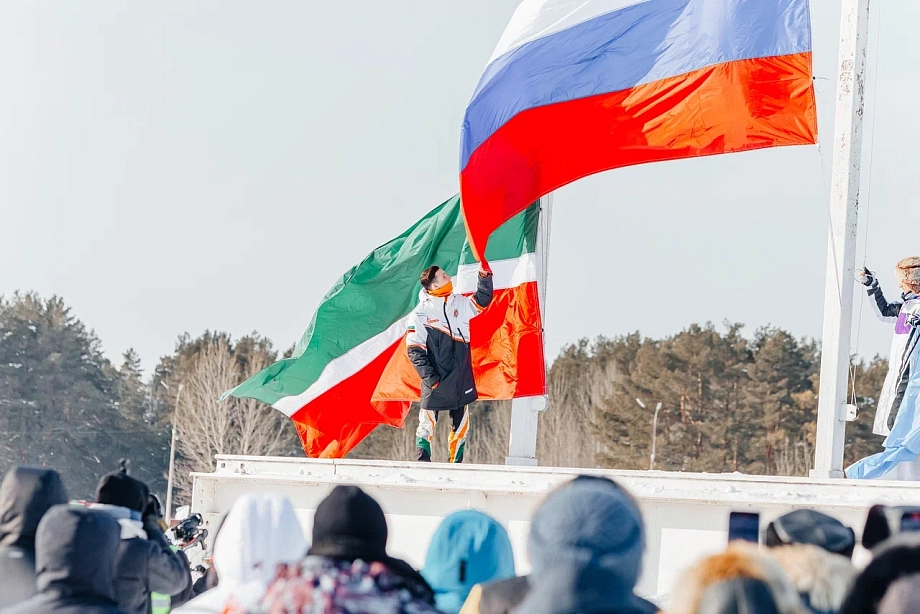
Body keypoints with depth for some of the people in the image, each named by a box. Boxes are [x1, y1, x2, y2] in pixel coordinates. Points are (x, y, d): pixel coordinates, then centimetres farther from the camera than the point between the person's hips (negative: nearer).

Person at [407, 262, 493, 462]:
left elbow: (482, 300, 20)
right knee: (427, 425, -2)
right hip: (436, 384, -5)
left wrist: (485, 274, 5)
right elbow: (414, 351, -10)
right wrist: (430, 378, -16)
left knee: (461, 426, 11)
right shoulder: (421, 314, -10)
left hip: (461, 380, 5)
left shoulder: (459, 303, 5)